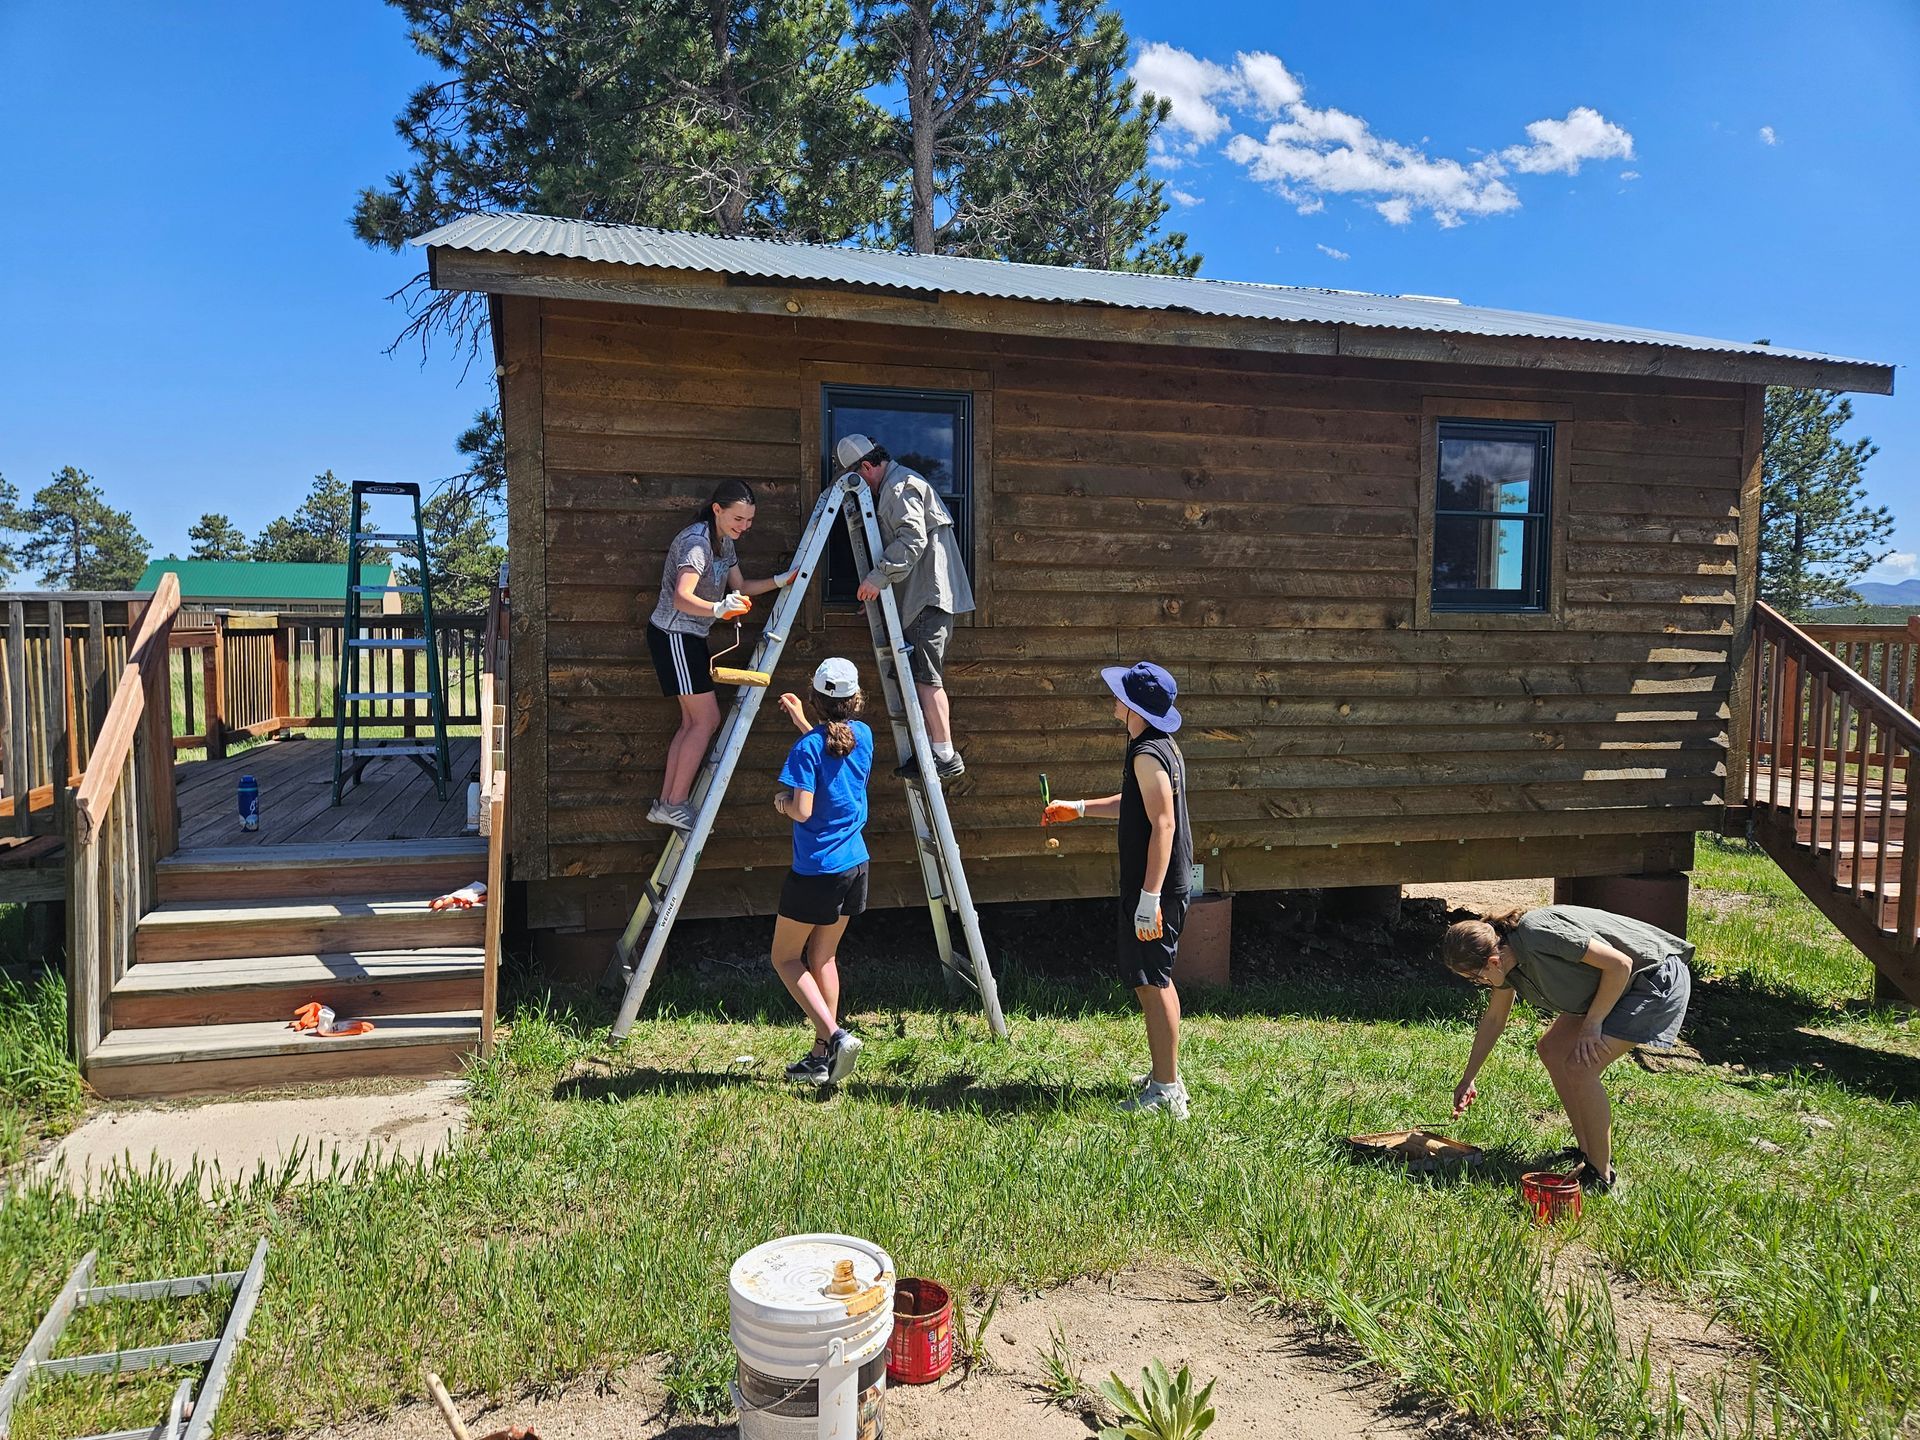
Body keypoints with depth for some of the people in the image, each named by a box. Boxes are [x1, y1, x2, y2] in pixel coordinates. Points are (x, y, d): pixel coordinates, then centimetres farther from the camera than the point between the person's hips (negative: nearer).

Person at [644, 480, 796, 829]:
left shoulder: (724, 542, 8)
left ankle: (665, 804, 14)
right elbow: (682, 598, -35)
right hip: (673, 634, -10)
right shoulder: (696, 541, -23)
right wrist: (718, 609, -53)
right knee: (707, 719, -9)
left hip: (689, 636, 10)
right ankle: (675, 804, -3)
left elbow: (740, 587, 16)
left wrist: (780, 581, 3)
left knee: (693, 721, 10)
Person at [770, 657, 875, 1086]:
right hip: (854, 865, 7)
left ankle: (834, 1036, -7)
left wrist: (783, 801, -2)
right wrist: (801, 721, 30)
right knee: (823, 956, 16)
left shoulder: (807, 747, -17)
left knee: (786, 958, 9)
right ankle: (822, 1056, 18)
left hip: (816, 870, -6)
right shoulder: (862, 735, 3)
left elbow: (802, 810, -22)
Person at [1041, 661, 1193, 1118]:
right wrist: (1077, 808, 27)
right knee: (1154, 979, 18)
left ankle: (1166, 1092, 1)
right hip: (1164, 883, 11)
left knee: (1150, 982, -5)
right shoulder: (1162, 746, 13)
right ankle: (1165, 1075, 28)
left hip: (1156, 887, -11)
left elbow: (1163, 824, -25)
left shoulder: (1148, 755, -20)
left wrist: (1149, 896, -27)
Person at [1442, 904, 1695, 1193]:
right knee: (1551, 1050, 10)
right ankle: (1586, 1152, 18)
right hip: (1623, 984, 10)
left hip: (1657, 981, -10)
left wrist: (1592, 1023, -17)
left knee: (1579, 1067, -16)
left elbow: (1620, 964, -26)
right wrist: (1468, 1079, 19)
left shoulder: (1539, 934, -31)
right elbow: (1494, 1019, 13)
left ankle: (1601, 1175, -3)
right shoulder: (1506, 955, -2)